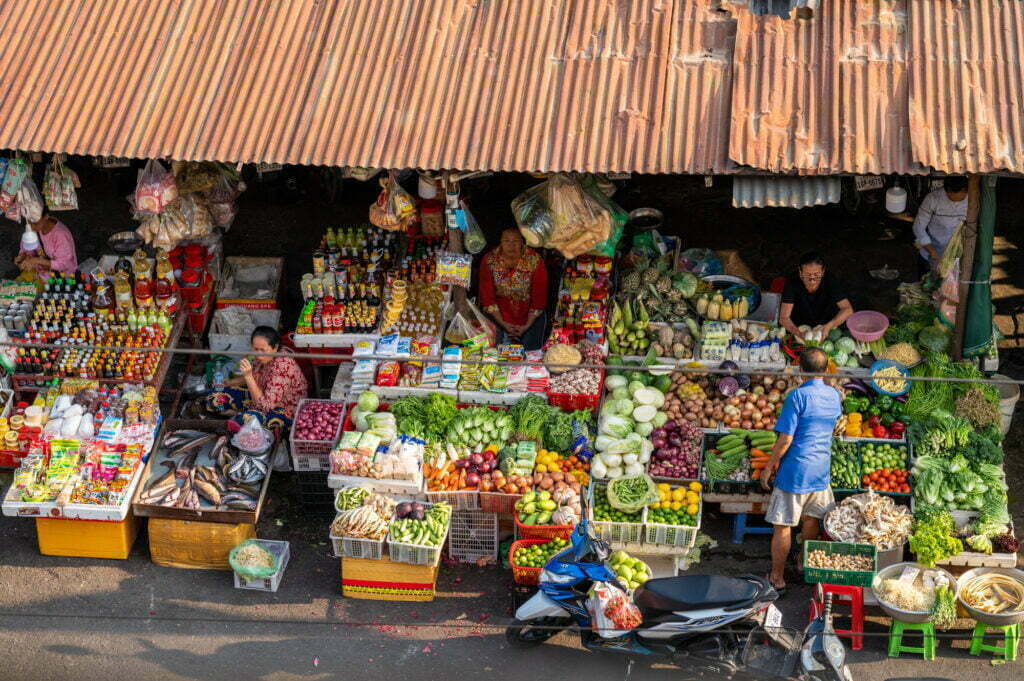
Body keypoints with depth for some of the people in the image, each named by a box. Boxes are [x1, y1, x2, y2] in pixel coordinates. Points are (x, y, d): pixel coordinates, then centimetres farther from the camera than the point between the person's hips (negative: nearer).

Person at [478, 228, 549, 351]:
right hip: (499, 316, 0)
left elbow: (539, 297, -8)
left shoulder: (535, 260, -12)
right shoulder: (489, 261, -9)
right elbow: (487, 296, -7)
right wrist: (503, 324, -12)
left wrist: (527, 326, -12)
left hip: (531, 317, 0)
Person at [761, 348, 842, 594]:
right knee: (811, 520, 22)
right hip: (821, 470, 6)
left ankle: (777, 576, 8)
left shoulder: (798, 396, -16)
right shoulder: (834, 395, 3)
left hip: (795, 470, -6)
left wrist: (769, 467, -7)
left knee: (783, 526, 3)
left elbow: (785, 439, -17)